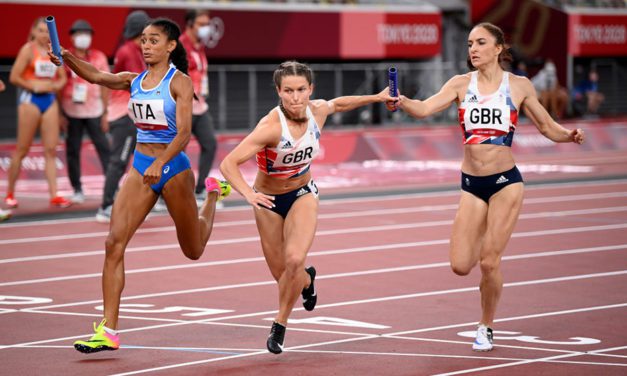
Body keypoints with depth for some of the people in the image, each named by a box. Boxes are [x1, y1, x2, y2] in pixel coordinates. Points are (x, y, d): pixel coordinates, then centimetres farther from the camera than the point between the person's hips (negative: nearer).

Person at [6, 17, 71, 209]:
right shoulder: (28, 50, -5)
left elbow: (62, 78, 16)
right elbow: (14, 77, -10)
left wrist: (55, 85, -4)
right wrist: (34, 86, -14)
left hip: (50, 100, 5)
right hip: (30, 99, -5)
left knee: (51, 149, -1)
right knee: (22, 149, 0)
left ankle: (54, 195, -3)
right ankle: (10, 194, 11)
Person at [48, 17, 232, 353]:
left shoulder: (179, 82, -9)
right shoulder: (134, 81, 5)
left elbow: (184, 132, -19)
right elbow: (96, 76, -12)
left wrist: (160, 164, -34)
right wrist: (67, 58, -31)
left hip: (173, 168, -4)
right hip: (140, 167, 4)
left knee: (193, 250, 17)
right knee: (114, 243, -14)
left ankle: (214, 192, 49)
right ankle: (108, 331, -13)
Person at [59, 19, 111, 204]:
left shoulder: (99, 57, 6)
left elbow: (105, 86, 7)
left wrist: (106, 113, 3)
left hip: (94, 111, 0)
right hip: (72, 111, 0)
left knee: (104, 148, -4)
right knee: (72, 151, 2)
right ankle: (77, 190, 9)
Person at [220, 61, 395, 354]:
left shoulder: (318, 111, -15)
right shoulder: (271, 126, -31)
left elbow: (339, 103, 12)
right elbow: (228, 164, -35)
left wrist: (376, 98, 16)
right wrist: (249, 194, -50)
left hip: (303, 194, 2)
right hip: (269, 200, -2)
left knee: (294, 259, -22)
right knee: (281, 272, 7)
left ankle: (280, 324, 0)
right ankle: (307, 280, 46)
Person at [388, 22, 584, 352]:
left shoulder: (519, 86, -1)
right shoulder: (462, 84, 1)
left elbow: (547, 127, 8)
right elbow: (425, 108, -14)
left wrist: (569, 135, -13)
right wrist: (402, 103, -36)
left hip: (506, 181, -2)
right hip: (472, 184, 2)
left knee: (488, 261, -8)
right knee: (460, 266, -5)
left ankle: (486, 328, 15)